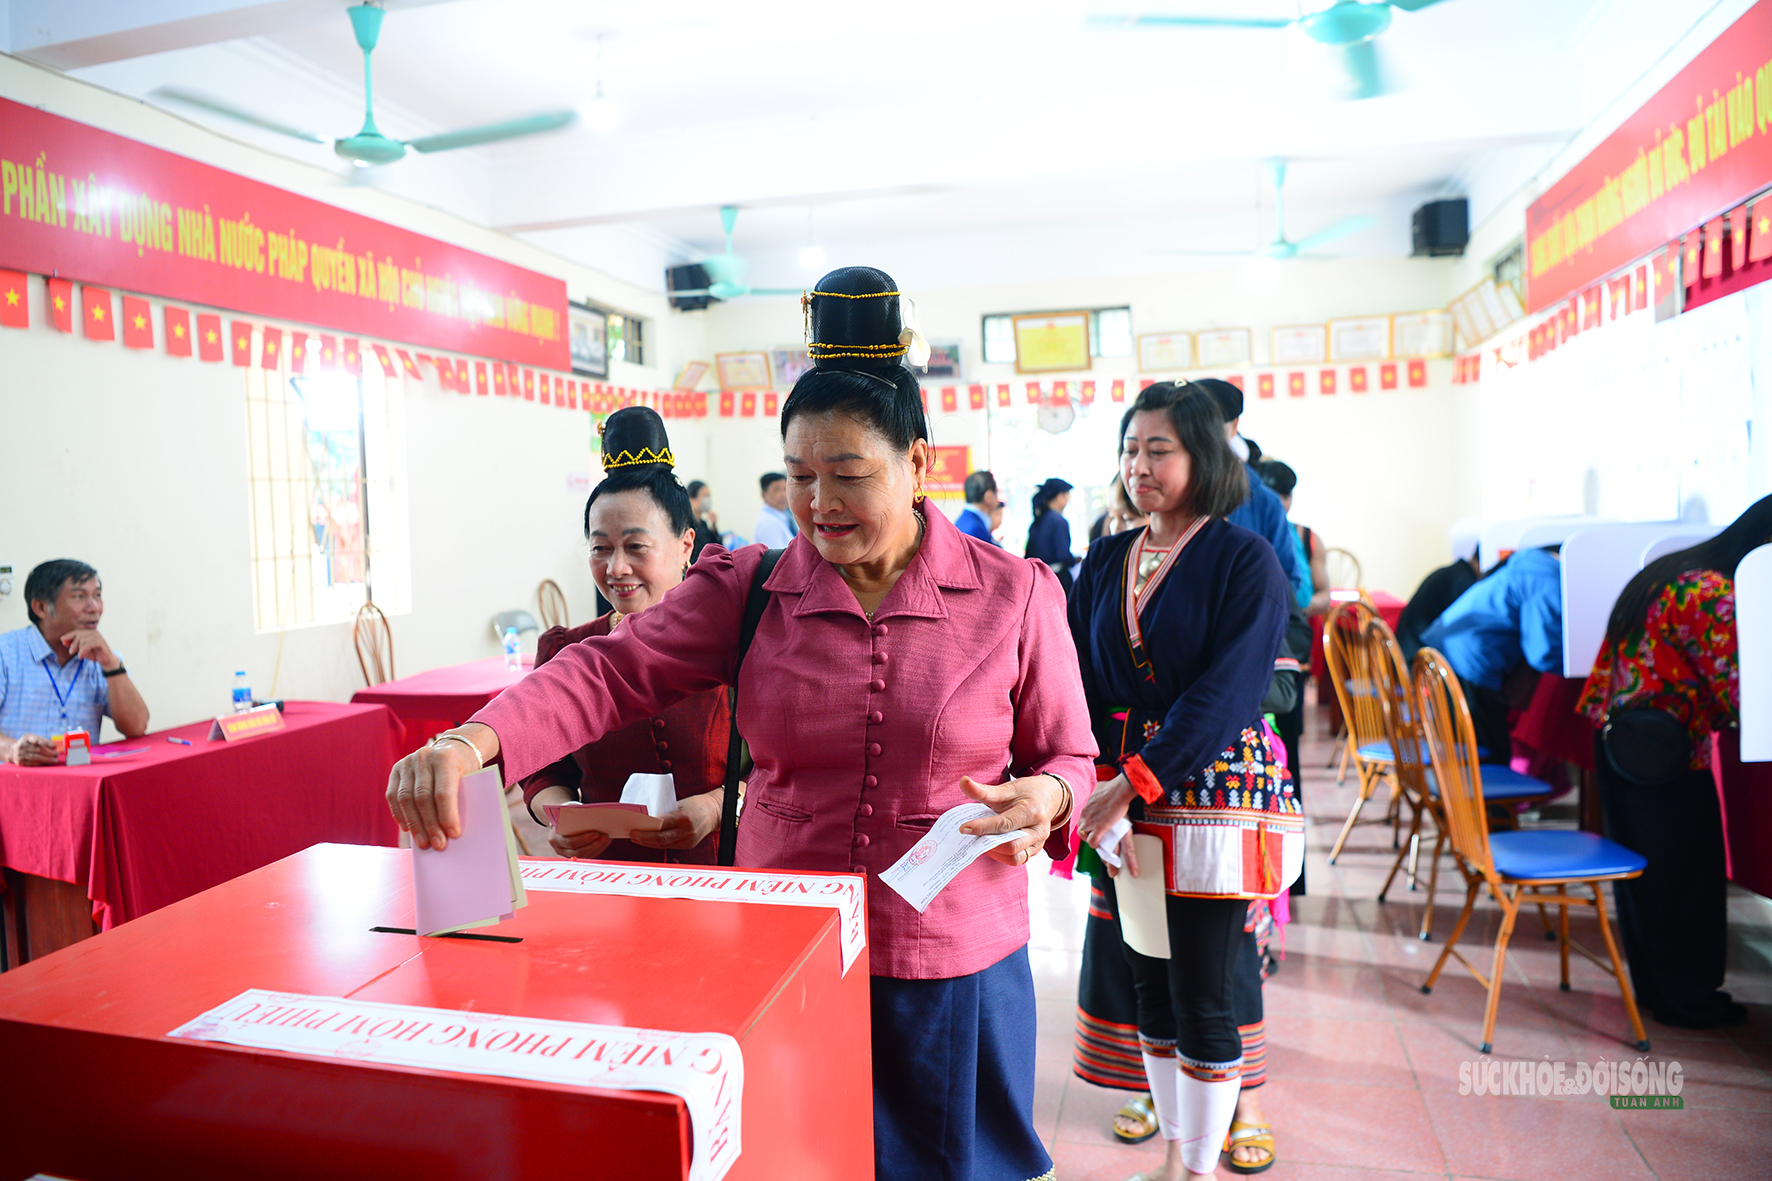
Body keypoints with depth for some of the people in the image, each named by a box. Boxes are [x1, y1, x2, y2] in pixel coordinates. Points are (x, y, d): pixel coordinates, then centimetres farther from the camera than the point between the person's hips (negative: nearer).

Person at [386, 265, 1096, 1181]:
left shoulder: (1015, 597, -6)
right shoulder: (749, 590, -4)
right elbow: (610, 671, -14)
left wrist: (1042, 800, -20)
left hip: (952, 964, -1)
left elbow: (1068, 756, 3)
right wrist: (475, 742, -30)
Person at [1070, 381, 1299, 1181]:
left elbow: (1226, 691, -17)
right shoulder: (1106, 560, 10)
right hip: (1122, 791, 5)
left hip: (1212, 790, -5)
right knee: (1150, 980, 13)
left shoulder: (1244, 561, -7)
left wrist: (1135, 782, -25)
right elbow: (1079, 677, 5)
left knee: (1202, 990, 0)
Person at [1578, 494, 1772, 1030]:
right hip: (1664, 755, -9)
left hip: (1621, 742, 9)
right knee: (1686, 875, 6)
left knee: (1642, 869, 18)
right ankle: (1687, 999, 20)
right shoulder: (1714, 595, -18)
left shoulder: (1668, 573, 12)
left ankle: (1653, 986, 31)